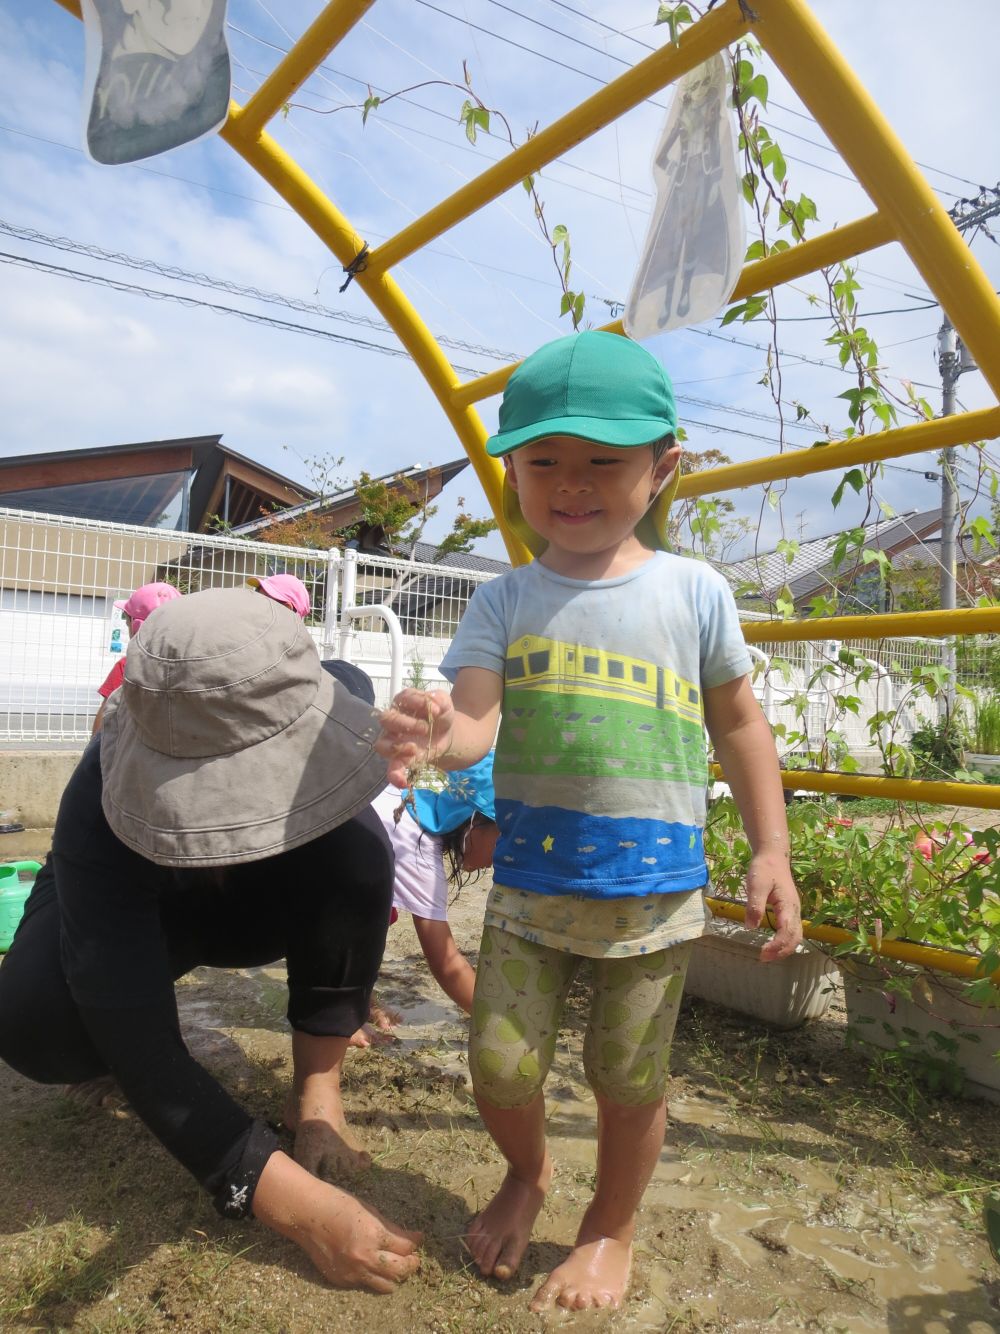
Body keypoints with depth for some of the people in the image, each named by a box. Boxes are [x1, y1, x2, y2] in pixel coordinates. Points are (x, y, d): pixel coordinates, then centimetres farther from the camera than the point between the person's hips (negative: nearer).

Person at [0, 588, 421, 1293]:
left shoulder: (328, 700, -32)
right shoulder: (102, 812, -41)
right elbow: (134, 1037, -42)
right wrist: (296, 1203, -48)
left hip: (260, 901, 2)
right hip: (130, 910, -2)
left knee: (357, 851, -32)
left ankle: (315, 1087, -10)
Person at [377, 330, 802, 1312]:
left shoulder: (694, 592, -3)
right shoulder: (506, 602, -2)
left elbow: (738, 725, 6)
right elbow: (477, 718, -14)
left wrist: (771, 851, 1)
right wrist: (435, 735, -37)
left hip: (654, 893, -1)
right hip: (528, 888, 1)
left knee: (628, 1080, 12)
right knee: (499, 1065, 8)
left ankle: (610, 1229, 43)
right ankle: (527, 1172, 44)